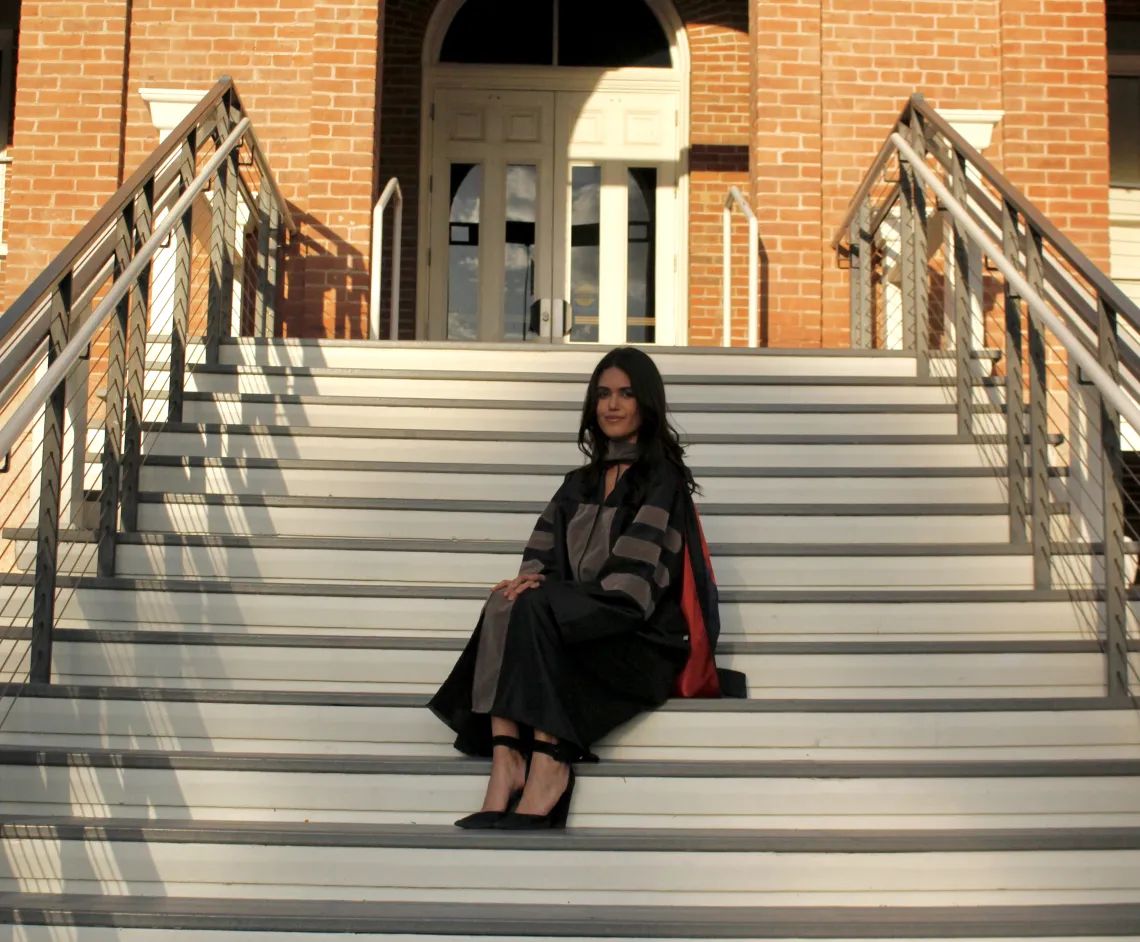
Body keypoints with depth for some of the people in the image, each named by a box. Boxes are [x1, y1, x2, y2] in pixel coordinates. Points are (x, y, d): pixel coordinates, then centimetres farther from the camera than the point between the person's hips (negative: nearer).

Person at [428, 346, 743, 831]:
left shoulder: (663, 477, 2)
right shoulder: (581, 483, 23)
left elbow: (632, 575, -11)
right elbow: (544, 554, 11)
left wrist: (540, 591, -17)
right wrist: (532, 580, -13)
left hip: (642, 637, -5)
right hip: (577, 622, 6)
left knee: (533, 609, -30)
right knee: (504, 606, -25)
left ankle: (547, 764, -37)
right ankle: (504, 759, -39)